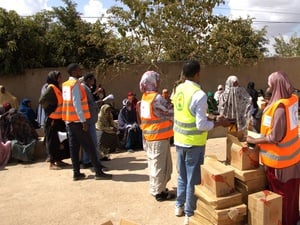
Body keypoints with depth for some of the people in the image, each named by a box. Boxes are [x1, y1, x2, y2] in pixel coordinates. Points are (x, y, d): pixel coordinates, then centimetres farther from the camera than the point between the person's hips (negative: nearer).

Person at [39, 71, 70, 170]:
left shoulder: (58, 88, 14)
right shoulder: (50, 88, -11)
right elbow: (42, 101, -17)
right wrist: (53, 107, -13)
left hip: (59, 119, 9)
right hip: (52, 119, -9)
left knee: (61, 139, 12)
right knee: (53, 141, -2)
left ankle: (58, 160, 22)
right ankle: (52, 163, 5)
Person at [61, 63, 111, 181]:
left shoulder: (65, 85, 12)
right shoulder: (75, 84, -13)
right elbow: (77, 104, -19)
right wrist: (83, 121, -19)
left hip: (69, 120, 8)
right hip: (77, 120, -8)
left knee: (73, 147, 8)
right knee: (89, 146, -3)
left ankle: (76, 173, 12)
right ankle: (98, 172, 1)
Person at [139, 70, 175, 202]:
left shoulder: (145, 97, 8)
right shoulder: (157, 98, -19)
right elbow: (170, 114, -13)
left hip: (149, 136, 9)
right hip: (159, 136, -9)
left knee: (153, 163, 18)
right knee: (160, 165, 3)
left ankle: (155, 188, 31)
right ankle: (159, 192, 14)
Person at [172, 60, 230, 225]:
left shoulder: (178, 89, 2)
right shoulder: (199, 94, -20)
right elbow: (201, 125, -19)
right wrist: (218, 122, -5)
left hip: (179, 139, 7)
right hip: (194, 142, -7)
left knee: (182, 176, 21)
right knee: (193, 179, 7)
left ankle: (179, 206, 34)